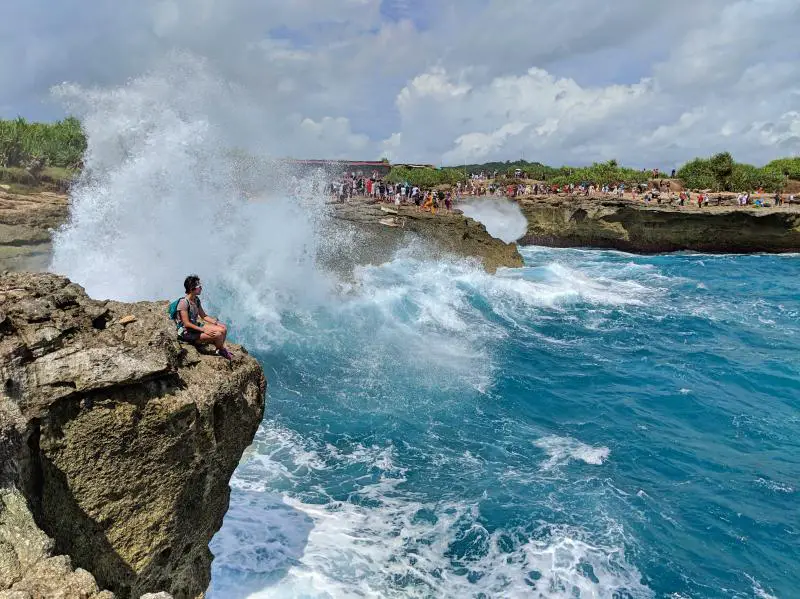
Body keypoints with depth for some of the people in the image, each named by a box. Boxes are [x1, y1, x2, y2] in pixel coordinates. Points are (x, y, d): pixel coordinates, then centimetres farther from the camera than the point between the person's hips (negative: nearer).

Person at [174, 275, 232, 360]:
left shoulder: (196, 299, 4)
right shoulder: (184, 302, -23)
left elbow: (204, 316, 11)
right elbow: (187, 324, -24)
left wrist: (217, 322, -2)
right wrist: (203, 330, -26)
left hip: (196, 326, 9)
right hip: (187, 332, -9)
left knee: (223, 329, -5)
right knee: (218, 335, -22)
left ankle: (220, 350, 12)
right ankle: (222, 351, 8)